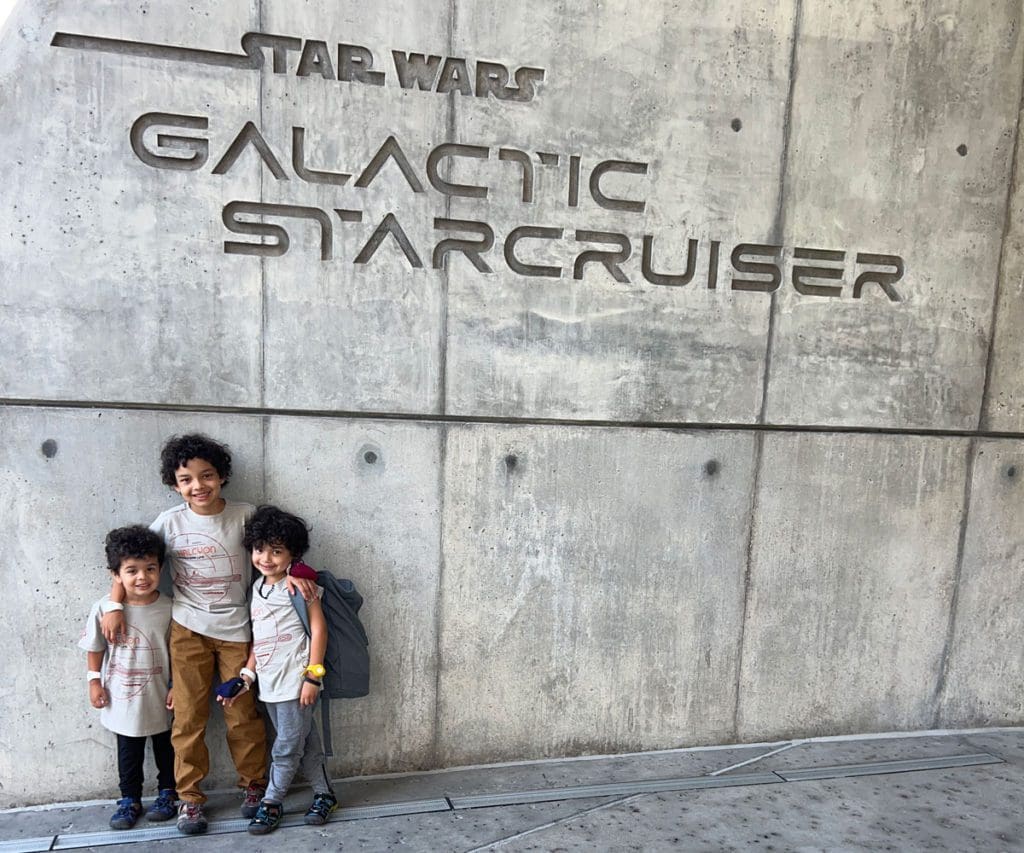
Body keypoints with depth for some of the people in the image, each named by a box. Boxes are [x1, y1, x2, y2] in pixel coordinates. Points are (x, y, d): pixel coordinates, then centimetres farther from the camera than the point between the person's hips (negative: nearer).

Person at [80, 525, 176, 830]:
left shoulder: (168, 608, -15)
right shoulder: (104, 609, -15)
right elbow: (95, 649, 0)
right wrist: (94, 682, 1)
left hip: (160, 698, 0)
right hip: (123, 699, 0)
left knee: (165, 747, 18)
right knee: (129, 753, 16)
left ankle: (167, 793, 38)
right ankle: (130, 799, 35)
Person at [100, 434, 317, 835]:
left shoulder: (244, 515, -7)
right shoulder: (170, 521, -5)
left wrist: (290, 574, -21)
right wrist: (114, 606, -4)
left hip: (236, 629, -1)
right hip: (188, 630, 1)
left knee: (243, 714, 6)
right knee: (188, 715, 6)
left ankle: (254, 785, 26)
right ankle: (189, 797, 23)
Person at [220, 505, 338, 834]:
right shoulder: (257, 588, 10)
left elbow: (318, 629, -13)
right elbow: (258, 638, 14)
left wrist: (313, 676, -15)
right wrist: (245, 677, 9)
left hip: (295, 681, -7)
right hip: (269, 683, 7)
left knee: (287, 747, 4)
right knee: (305, 742, 16)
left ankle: (272, 802, 22)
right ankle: (324, 794, 28)